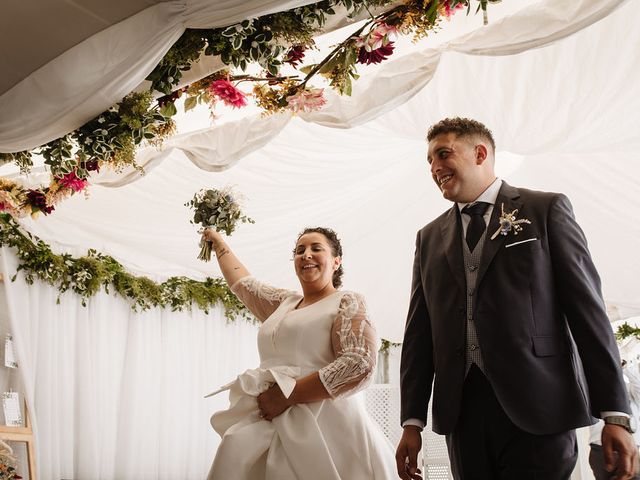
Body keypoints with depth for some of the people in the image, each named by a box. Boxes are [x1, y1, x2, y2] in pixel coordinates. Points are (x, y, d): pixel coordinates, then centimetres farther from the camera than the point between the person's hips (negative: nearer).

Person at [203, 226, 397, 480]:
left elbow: (359, 365, -14)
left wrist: (286, 395, -15)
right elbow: (242, 282, 38)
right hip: (275, 427, 6)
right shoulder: (284, 303, 21)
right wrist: (218, 242, 49)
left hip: (325, 428, -5)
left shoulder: (347, 302, 1)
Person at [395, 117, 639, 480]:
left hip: (539, 408, -3)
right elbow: (420, 330, 13)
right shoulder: (430, 237, 15)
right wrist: (413, 422, 6)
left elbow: (587, 307, -3)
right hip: (462, 410, 4)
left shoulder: (547, 209, 3)